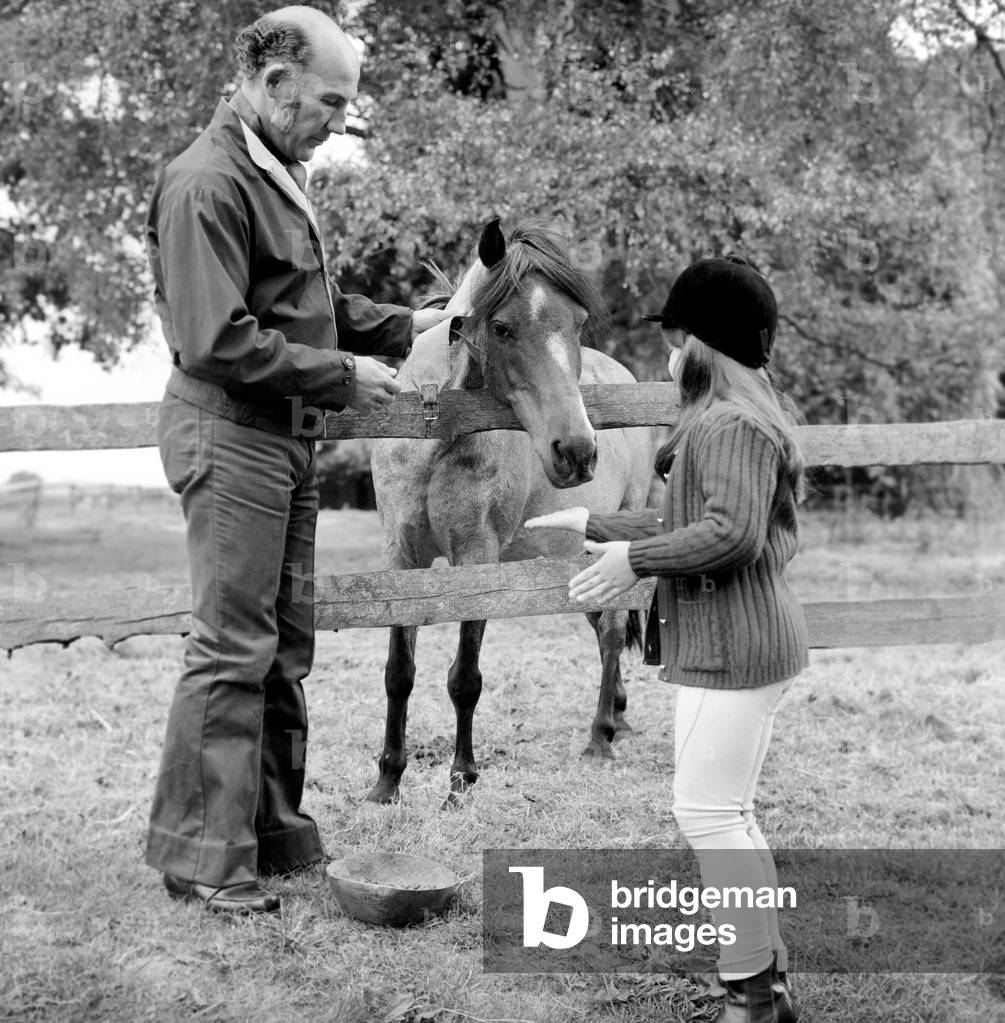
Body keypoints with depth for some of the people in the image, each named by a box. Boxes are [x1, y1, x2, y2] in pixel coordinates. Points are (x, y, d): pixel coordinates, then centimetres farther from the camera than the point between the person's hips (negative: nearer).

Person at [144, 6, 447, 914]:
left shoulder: (281, 174, 14)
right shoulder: (209, 183, -16)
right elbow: (218, 342, -22)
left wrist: (405, 326, 9)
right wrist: (343, 376, -18)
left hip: (288, 435, 10)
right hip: (231, 435, -10)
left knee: (285, 645, 14)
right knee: (233, 648, -4)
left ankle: (276, 836, 26)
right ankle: (202, 857, 7)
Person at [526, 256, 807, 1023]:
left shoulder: (730, 423, -16)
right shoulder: (734, 419, 19)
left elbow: (732, 532, -27)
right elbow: (685, 523, 23)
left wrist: (636, 561, -20)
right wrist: (597, 525, 23)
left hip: (734, 648, -11)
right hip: (733, 643, 11)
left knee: (708, 811, -6)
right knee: (726, 813, 15)